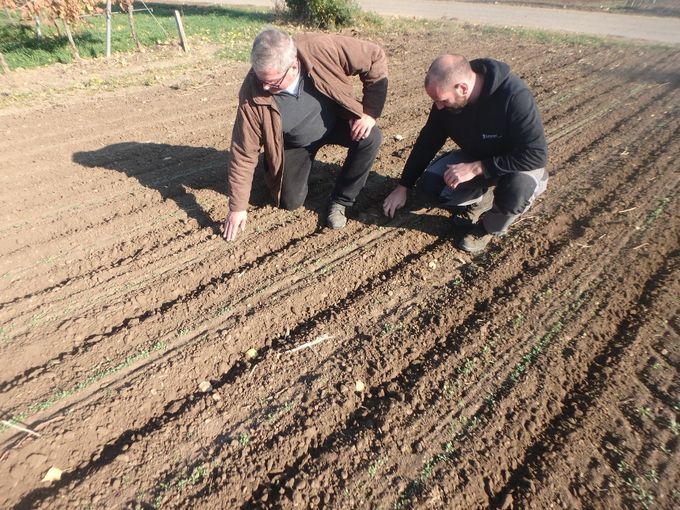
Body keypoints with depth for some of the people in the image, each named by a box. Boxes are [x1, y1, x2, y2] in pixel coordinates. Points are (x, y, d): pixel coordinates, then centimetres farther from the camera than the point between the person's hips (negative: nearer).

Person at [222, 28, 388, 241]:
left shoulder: (323, 48, -33)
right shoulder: (252, 95, -30)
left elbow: (375, 57, -20)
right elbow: (244, 153, -23)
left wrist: (370, 112, -26)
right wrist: (237, 207, -18)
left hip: (336, 120, 1)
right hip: (294, 143, 0)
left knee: (370, 138, -28)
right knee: (291, 202, -4)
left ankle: (339, 202, -7)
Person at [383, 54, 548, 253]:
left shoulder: (514, 96, -34)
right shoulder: (448, 97, -16)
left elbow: (536, 154, -33)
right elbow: (428, 142, -5)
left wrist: (477, 168, -37)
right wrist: (403, 187, -4)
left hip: (519, 164, -4)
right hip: (476, 157, 5)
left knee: (516, 189, -38)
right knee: (429, 186, -17)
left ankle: (489, 228, -4)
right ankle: (480, 198, 11)